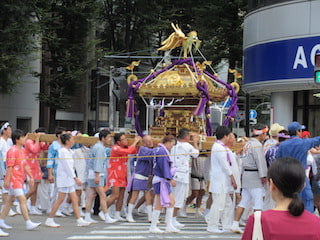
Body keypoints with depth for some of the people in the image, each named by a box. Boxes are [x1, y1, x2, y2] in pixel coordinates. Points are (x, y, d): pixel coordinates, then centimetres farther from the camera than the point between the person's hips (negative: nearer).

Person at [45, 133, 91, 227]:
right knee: (60, 199, -5)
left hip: (69, 179, 10)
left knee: (74, 199, 6)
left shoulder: (69, 151, 14)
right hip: (64, 178, -10)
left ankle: (80, 220, 6)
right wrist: (75, 178, -21)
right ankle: (49, 220, 2)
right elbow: (67, 167, -20)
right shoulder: (63, 151, -15)